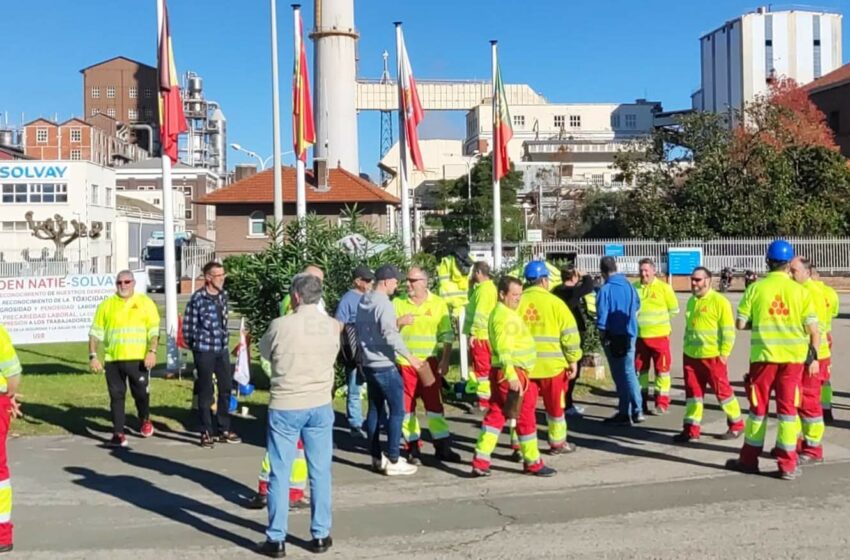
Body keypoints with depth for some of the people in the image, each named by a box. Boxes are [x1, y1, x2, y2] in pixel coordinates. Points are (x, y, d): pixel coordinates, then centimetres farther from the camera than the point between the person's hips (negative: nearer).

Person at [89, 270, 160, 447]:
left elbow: (154, 330, 1)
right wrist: (93, 356, 1)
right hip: (113, 360, 2)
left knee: (141, 393, 1)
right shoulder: (106, 305, 10)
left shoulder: (145, 303, 6)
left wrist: (152, 351, -13)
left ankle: (144, 419, 30)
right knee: (116, 396, 4)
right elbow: (95, 332, 10)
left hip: (138, 359, -2)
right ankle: (118, 434, 11)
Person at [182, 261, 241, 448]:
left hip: (222, 349, 6)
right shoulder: (198, 298, -13)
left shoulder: (223, 295, 6)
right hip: (204, 351, -6)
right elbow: (188, 325, -7)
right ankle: (206, 433, 12)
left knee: (226, 388, 10)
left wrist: (225, 339, 12)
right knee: (205, 392, 3)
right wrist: (196, 344, 2)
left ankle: (224, 430, 22)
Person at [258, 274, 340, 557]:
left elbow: (264, 352, 5)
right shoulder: (333, 326, -2)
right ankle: (320, 535, 19)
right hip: (320, 406, 3)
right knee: (320, 472, 12)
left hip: (285, 407, -3)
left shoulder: (280, 325, -13)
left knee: (280, 474, 6)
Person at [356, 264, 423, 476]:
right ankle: (393, 461, -2)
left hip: (369, 363, 9)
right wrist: (409, 356, -17)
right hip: (384, 365, -9)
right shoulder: (383, 303, -17)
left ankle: (377, 457, 20)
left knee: (375, 410, 14)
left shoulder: (363, 301, 10)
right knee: (397, 411, -3)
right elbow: (390, 335, -23)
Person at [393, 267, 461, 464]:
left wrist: (445, 360, -5)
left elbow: (446, 335, 3)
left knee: (434, 404, 2)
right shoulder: (397, 303, 5)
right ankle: (413, 448, 15)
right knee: (407, 406, 4)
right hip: (404, 363, 1)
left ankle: (443, 447, 10)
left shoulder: (438, 304, 3)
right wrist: (399, 322, -15)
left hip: (430, 362, -1)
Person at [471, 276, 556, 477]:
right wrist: (512, 376, -30)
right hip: (512, 373, -10)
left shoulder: (502, 313, 18)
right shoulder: (505, 316, -15)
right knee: (525, 417, 2)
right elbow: (504, 349, -25)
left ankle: (480, 462, 7)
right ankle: (533, 463, 13)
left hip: (502, 373, 10)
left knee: (495, 415, 9)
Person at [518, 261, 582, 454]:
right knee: (555, 405, 15)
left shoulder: (518, 302, -3)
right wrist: (573, 360, 1)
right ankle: (558, 443, 27)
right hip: (551, 364, -1)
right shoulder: (554, 302, -8)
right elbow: (569, 334, -8)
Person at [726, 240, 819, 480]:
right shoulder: (800, 291, -3)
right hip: (793, 358, 0)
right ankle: (788, 465, 9)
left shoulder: (755, 288, -4)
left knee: (758, 408, 11)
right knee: (788, 408, 7)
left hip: (763, 356, 0)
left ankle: (749, 460, 20)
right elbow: (812, 328, -4)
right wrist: (814, 356, 6)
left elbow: (740, 323, -4)